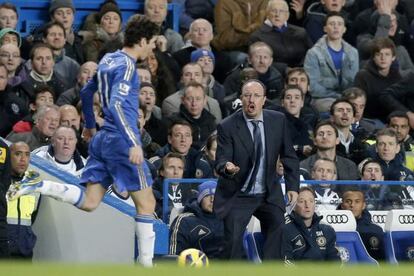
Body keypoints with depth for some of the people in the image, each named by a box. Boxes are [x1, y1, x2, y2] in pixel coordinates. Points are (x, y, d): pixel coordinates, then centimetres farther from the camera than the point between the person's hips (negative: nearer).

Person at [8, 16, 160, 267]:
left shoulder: (109, 60, 14)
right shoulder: (126, 65, -13)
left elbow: (87, 93, 27)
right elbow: (116, 104, -26)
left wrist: (90, 125, 40)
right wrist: (133, 143, -29)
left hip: (102, 140, 8)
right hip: (121, 141, -8)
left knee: (89, 202, 5)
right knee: (146, 203, 0)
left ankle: (38, 185, -9)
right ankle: (146, 263, 2)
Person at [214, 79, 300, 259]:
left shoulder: (278, 120, -2)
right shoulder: (227, 127, -12)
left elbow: (289, 156, 6)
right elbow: (221, 160, -16)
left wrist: (292, 186, -2)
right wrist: (228, 168, -39)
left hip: (269, 195, 3)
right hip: (237, 196, -3)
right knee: (233, 241, -9)